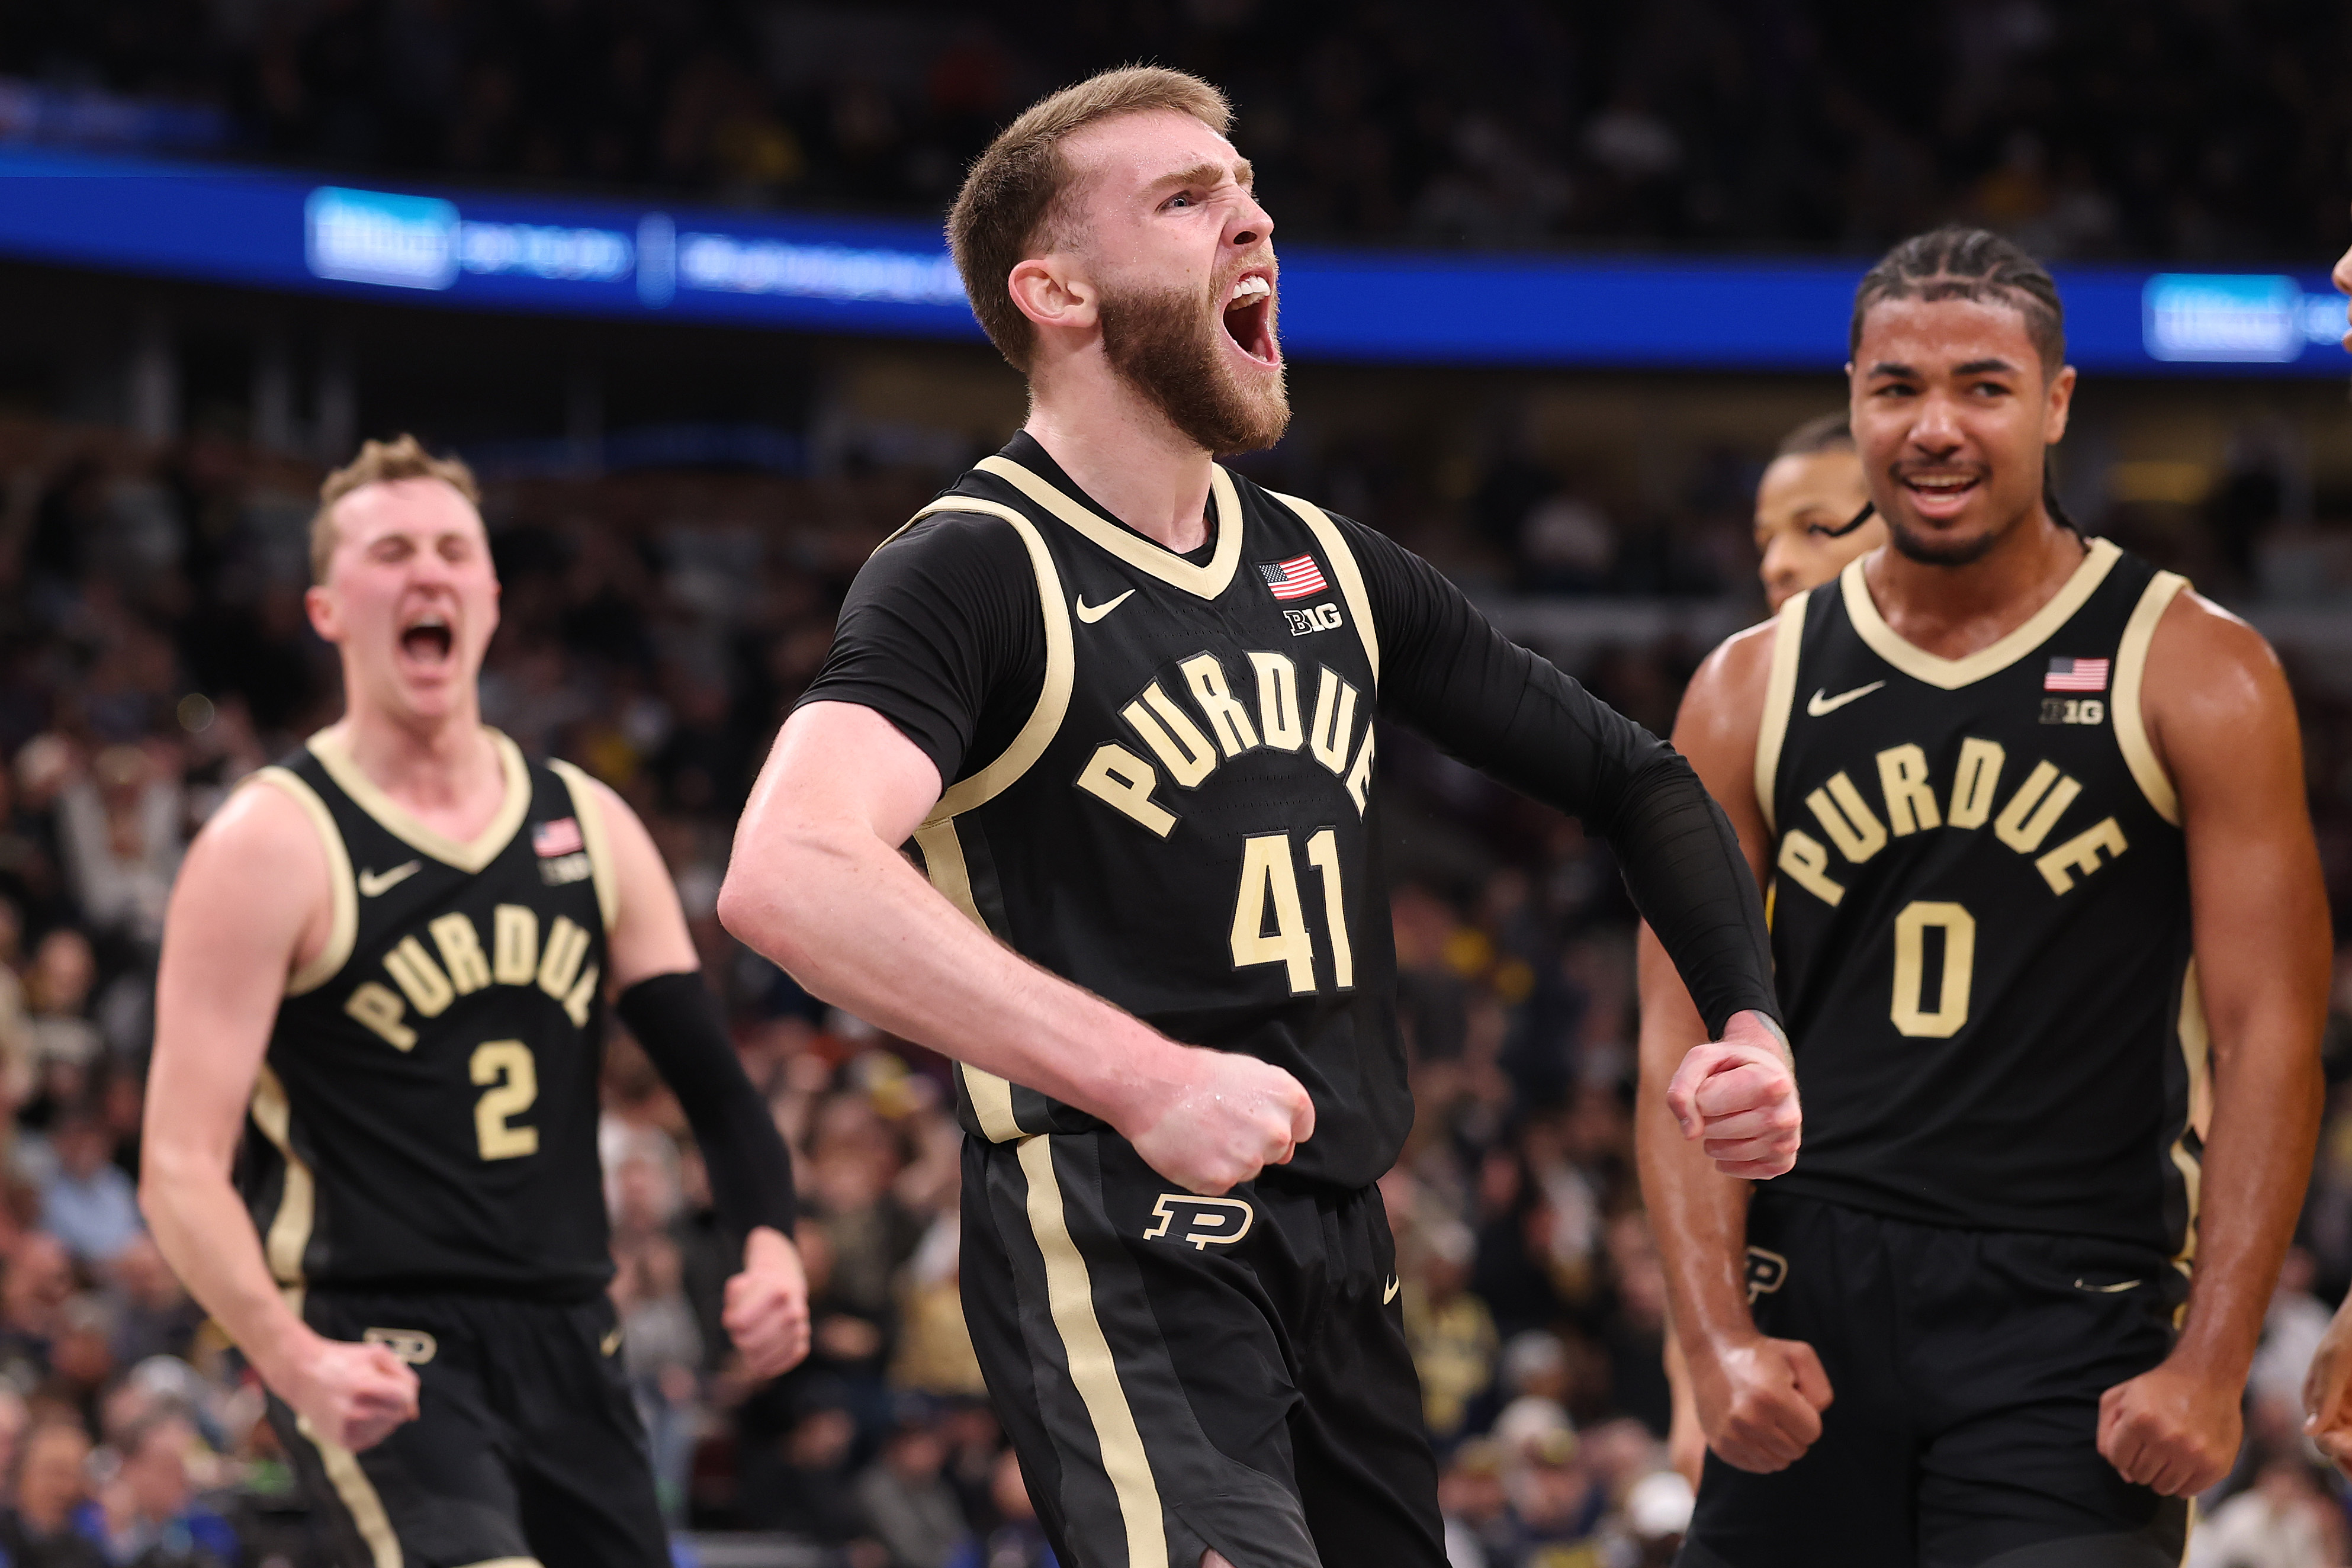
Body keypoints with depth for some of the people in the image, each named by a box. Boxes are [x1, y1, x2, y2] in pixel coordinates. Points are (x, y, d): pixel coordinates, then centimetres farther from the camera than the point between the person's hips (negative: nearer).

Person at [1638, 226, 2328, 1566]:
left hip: (2073, 1323, -3)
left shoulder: (2193, 675, 0)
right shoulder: (1750, 695, 9)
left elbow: (2270, 1040, -4)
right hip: (1810, 1311, 3)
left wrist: (2211, 1366, -13)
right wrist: (1717, 1339, -7)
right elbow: (1688, 1048, 7)